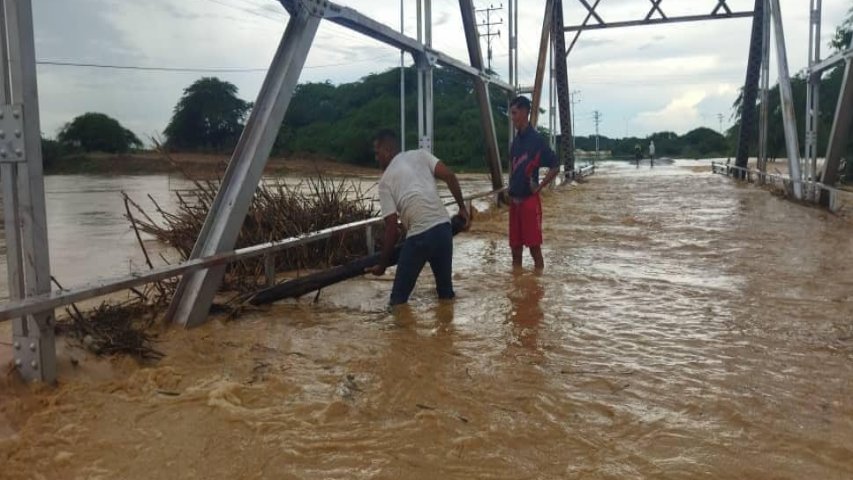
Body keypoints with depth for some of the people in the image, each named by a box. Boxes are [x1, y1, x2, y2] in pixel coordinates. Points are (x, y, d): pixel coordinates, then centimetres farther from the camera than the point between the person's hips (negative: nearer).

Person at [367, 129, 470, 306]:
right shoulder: (421, 155, 16)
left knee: (399, 299, 9)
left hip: (418, 236, -4)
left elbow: (392, 228, 1)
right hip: (443, 228, 5)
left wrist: (382, 264, 10)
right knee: (446, 289, 21)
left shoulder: (385, 180, 7)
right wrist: (462, 207, 12)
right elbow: (449, 176, 0)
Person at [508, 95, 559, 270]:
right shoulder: (515, 141, 13)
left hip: (530, 200, -7)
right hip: (514, 201, 7)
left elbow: (555, 167, -10)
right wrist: (510, 189, 13)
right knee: (515, 248, 11)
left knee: (534, 248, -2)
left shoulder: (537, 139, -9)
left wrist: (539, 187, -9)